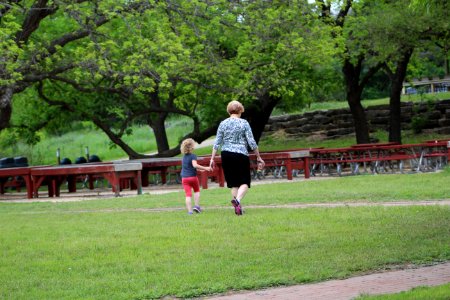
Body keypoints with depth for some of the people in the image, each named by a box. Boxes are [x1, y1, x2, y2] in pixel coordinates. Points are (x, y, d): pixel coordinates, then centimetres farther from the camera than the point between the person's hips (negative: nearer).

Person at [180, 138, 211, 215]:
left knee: (188, 194, -2)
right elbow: (195, 165, -26)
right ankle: (197, 206, 12)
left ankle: (189, 210, -9)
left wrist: (200, 169, 32)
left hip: (184, 178, 4)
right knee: (197, 191, 21)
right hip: (192, 177, -4)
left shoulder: (184, 157, 13)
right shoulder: (193, 156, -10)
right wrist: (205, 168, -21)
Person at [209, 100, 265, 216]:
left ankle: (237, 208, 10)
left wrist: (212, 159, 8)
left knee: (233, 183, 13)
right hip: (241, 154, -3)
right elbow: (252, 142, -5)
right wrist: (259, 157, 3)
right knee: (244, 182, 3)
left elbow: (217, 143, 4)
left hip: (226, 154, 4)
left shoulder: (223, 124, 5)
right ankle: (237, 200, -24)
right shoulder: (244, 123, -3)